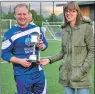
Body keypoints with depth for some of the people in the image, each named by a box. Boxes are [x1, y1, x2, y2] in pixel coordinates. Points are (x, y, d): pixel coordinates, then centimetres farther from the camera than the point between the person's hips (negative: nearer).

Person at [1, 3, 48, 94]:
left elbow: (45, 44, 14)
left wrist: (42, 46, -9)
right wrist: (20, 61, -21)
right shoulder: (10, 34, -11)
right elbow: (4, 54, -8)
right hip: (22, 75, -4)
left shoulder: (37, 29, 3)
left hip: (38, 72, 5)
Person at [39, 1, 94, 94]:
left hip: (81, 75, -4)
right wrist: (50, 60, 2)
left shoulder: (86, 27, -6)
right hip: (66, 74, 5)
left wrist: (84, 69, -14)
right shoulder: (65, 29, 9)